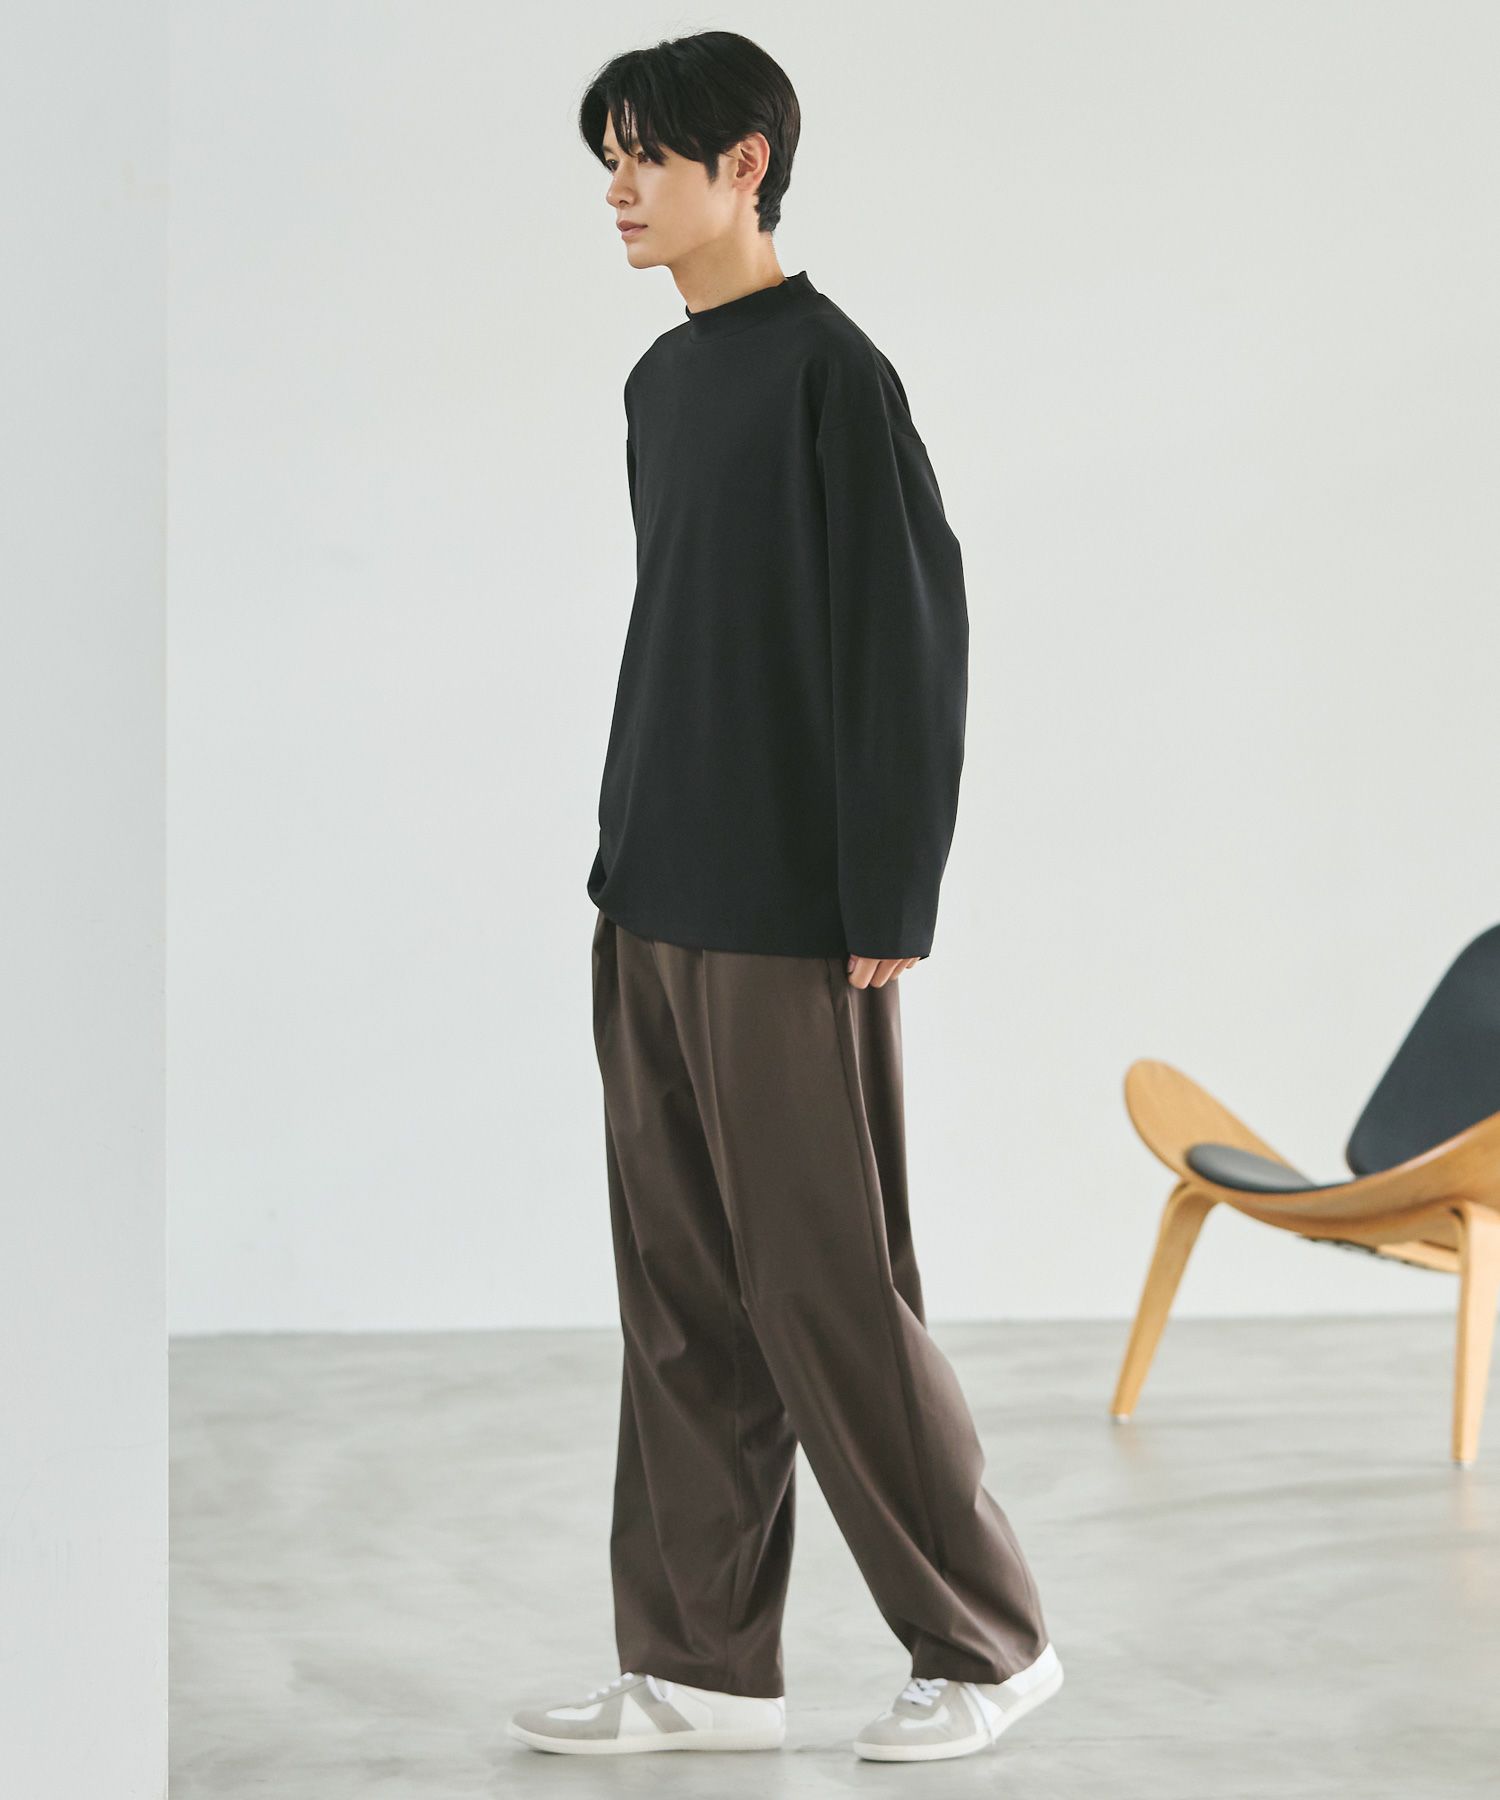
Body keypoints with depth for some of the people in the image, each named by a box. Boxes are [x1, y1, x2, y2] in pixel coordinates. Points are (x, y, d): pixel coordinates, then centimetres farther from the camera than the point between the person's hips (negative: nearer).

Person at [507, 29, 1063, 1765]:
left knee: (828, 1294, -3)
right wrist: (623, 856, 17)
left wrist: (886, 906, -16)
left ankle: (986, 1642, 10)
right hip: (652, 909, 8)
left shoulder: (829, 372, -12)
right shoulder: (663, 381, 13)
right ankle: (702, 1665, 16)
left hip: (788, 924, -8)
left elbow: (912, 638, -14)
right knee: (681, 1296, 10)